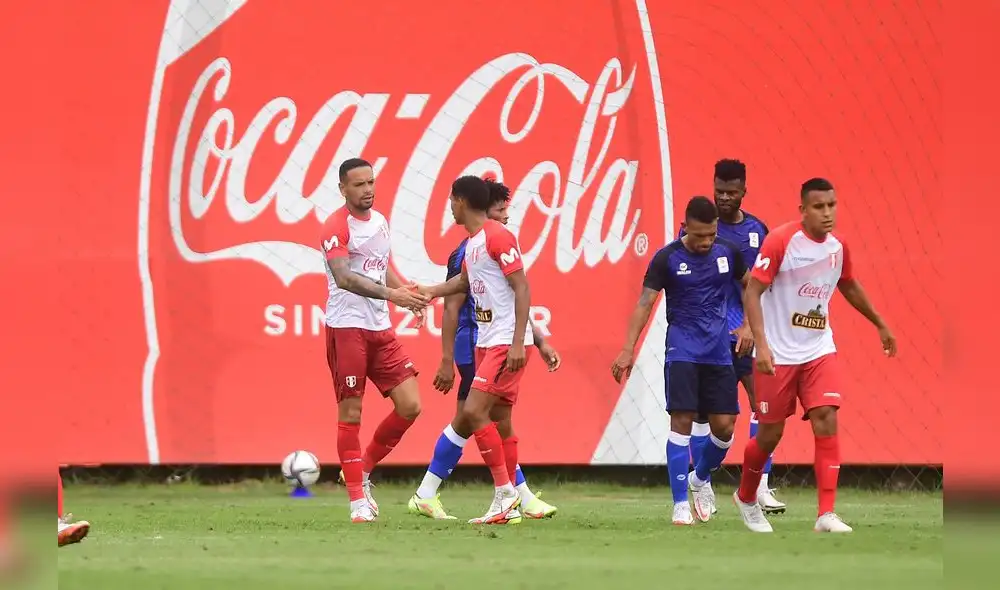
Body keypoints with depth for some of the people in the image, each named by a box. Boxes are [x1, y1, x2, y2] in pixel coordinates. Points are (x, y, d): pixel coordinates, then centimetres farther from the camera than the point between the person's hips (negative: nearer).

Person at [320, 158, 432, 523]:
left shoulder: (380, 221, 14)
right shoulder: (337, 227, -10)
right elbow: (344, 278, -24)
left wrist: (407, 291, 8)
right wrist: (390, 294, -34)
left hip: (380, 329, 7)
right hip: (347, 328, -7)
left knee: (409, 406, 0)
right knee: (350, 414, -3)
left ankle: (362, 471, 18)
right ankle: (358, 500, 3)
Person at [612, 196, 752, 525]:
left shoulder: (728, 253, 2)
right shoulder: (667, 258, -8)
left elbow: (750, 287, 19)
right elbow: (645, 303, -7)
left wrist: (747, 326, 6)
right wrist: (628, 350, -14)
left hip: (718, 351, 3)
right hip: (682, 350, -3)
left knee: (724, 426, -1)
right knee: (682, 421, -12)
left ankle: (701, 479, 29)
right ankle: (680, 504, -8)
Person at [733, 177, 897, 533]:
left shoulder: (838, 246, 2)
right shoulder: (780, 241, -16)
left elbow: (849, 286, 23)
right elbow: (752, 293, -17)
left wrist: (880, 325, 29)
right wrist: (761, 344, -26)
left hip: (819, 350, 4)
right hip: (777, 354, -4)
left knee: (827, 420, -13)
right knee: (770, 434, 5)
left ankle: (827, 514, -13)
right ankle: (746, 498, 33)